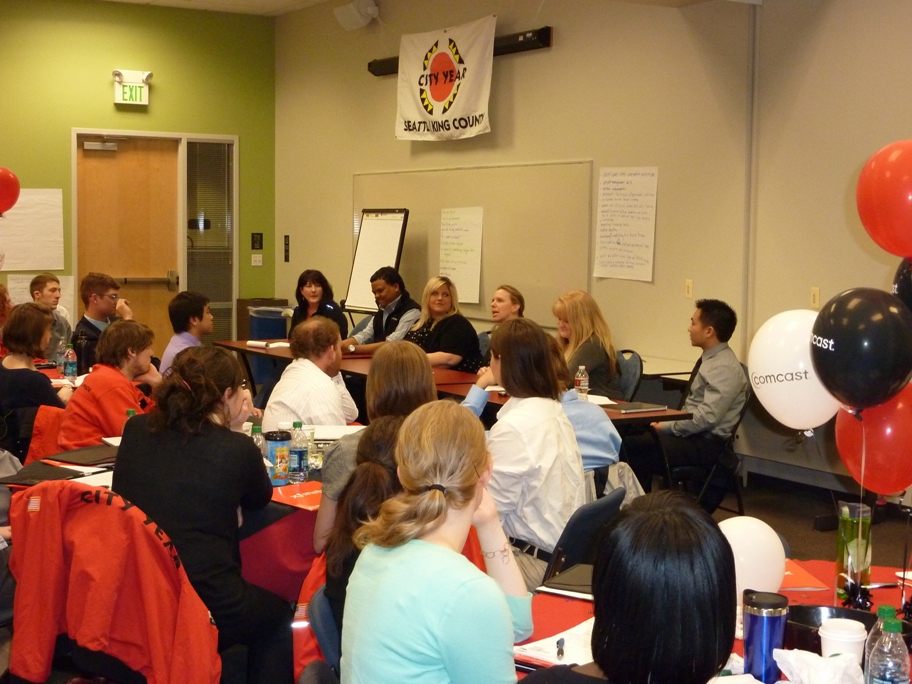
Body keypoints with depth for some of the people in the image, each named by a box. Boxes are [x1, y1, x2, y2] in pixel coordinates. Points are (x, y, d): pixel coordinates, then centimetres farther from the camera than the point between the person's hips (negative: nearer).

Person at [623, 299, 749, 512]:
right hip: (696, 435, 10)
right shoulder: (710, 359, 12)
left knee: (633, 447, -15)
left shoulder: (724, 368, -18)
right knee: (631, 439, 1)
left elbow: (707, 417, -25)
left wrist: (665, 428, -15)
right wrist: (666, 424, 2)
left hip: (707, 444, -10)